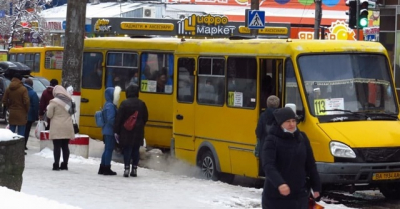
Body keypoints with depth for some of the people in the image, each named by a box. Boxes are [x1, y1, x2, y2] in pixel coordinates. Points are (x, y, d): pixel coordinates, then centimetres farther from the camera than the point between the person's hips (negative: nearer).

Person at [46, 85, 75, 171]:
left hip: (57, 128, -5)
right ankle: (65, 165, 13)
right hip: (67, 128, 5)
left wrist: (48, 108, 10)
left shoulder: (54, 102, -11)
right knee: (65, 146, 11)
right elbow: (72, 112, 15)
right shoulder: (69, 101, 6)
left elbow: (49, 115, -8)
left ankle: (56, 165, -4)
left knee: (57, 146, -2)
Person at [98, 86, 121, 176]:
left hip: (106, 131, 10)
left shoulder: (108, 105, 14)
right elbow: (111, 119, -24)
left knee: (107, 149, 15)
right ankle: (107, 169, -1)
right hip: (110, 131, -10)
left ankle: (102, 168, 19)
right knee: (109, 149, -4)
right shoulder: (110, 106, -17)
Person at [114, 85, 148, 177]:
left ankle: (127, 169, -7)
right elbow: (145, 118, 10)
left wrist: (116, 131, -4)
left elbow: (119, 118, -9)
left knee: (127, 150, 0)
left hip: (126, 131, -3)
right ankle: (134, 169, 10)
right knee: (136, 150, 9)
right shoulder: (141, 104, 2)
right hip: (138, 132, 3)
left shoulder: (124, 103, -9)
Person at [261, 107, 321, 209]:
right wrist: (279, 183, -41)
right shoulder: (272, 140, -11)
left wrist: (316, 187, 12)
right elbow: (268, 166, -25)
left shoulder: (302, 138, 5)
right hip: (275, 197, -4)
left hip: (299, 195, 4)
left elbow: (310, 165, 12)